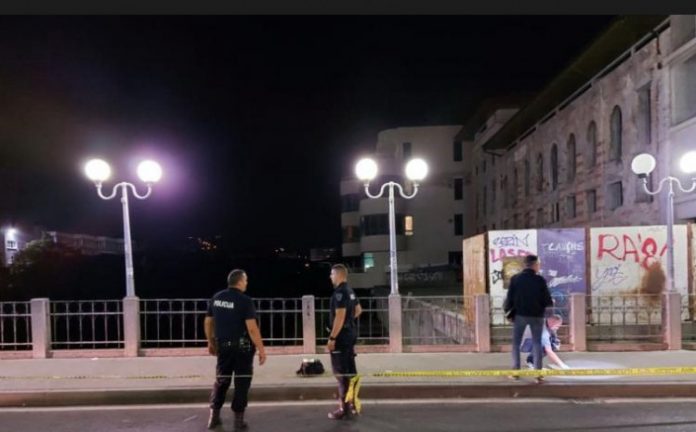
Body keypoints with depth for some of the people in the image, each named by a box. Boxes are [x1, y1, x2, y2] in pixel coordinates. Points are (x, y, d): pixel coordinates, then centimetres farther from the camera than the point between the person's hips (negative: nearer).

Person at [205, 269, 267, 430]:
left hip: (223, 345, 5)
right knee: (242, 381, 5)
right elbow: (252, 328, -21)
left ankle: (214, 416, 18)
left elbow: (208, 322, 11)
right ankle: (238, 419, 8)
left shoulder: (216, 298, 4)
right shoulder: (245, 300, -15)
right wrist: (261, 349, -16)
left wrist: (211, 343, 23)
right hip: (242, 346, -5)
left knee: (221, 380, 17)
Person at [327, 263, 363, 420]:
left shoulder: (339, 292, -19)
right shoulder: (350, 291, 11)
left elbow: (340, 316, -25)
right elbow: (358, 310, 24)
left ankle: (344, 408, 1)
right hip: (350, 335, 10)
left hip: (341, 337, -10)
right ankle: (351, 404, 26)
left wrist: (332, 338, -23)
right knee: (349, 371, 17)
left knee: (341, 373, -4)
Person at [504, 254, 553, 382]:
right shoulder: (540, 280, -9)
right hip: (536, 315, 0)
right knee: (536, 343, 9)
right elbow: (547, 301, -7)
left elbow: (509, 298, -6)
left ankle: (516, 371, 10)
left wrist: (508, 310, 11)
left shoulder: (515, 279, -6)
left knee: (516, 343, 11)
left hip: (519, 314, 1)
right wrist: (551, 302, 15)